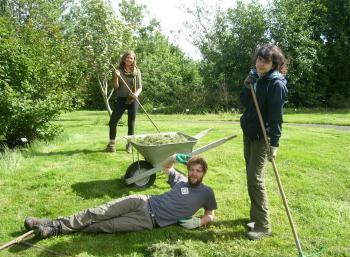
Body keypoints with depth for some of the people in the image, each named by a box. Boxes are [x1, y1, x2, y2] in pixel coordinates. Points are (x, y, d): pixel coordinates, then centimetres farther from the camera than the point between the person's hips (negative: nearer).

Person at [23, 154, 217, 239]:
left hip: (150, 221, -4)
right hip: (143, 203, 4)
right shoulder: (181, 181, 13)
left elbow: (210, 216, 10)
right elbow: (165, 165, 28)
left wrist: (196, 222, -10)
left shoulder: (206, 193, 3)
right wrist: (176, 157, 8)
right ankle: (55, 223, -7)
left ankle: (56, 230, -16)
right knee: (99, 213, -11)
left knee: (107, 226, -16)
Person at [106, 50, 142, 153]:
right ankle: (112, 143, 14)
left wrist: (136, 94, -19)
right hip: (121, 99, 0)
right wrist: (116, 76, -20)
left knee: (131, 123, 4)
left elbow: (140, 87, 1)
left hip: (133, 100, 0)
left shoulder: (136, 71, 2)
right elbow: (115, 86, -3)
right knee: (112, 122, -2)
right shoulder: (119, 70, 0)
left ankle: (129, 145, 17)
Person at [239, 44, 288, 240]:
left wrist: (274, 143, -22)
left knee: (255, 179, -9)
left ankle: (263, 226, 3)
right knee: (251, 176, 14)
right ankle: (256, 216, 28)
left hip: (262, 137, -8)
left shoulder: (277, 84, -16)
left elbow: (276, 115, -19)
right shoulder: (255, 77, 7)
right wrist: (247, 87, -6)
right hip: (248, 133, 8)